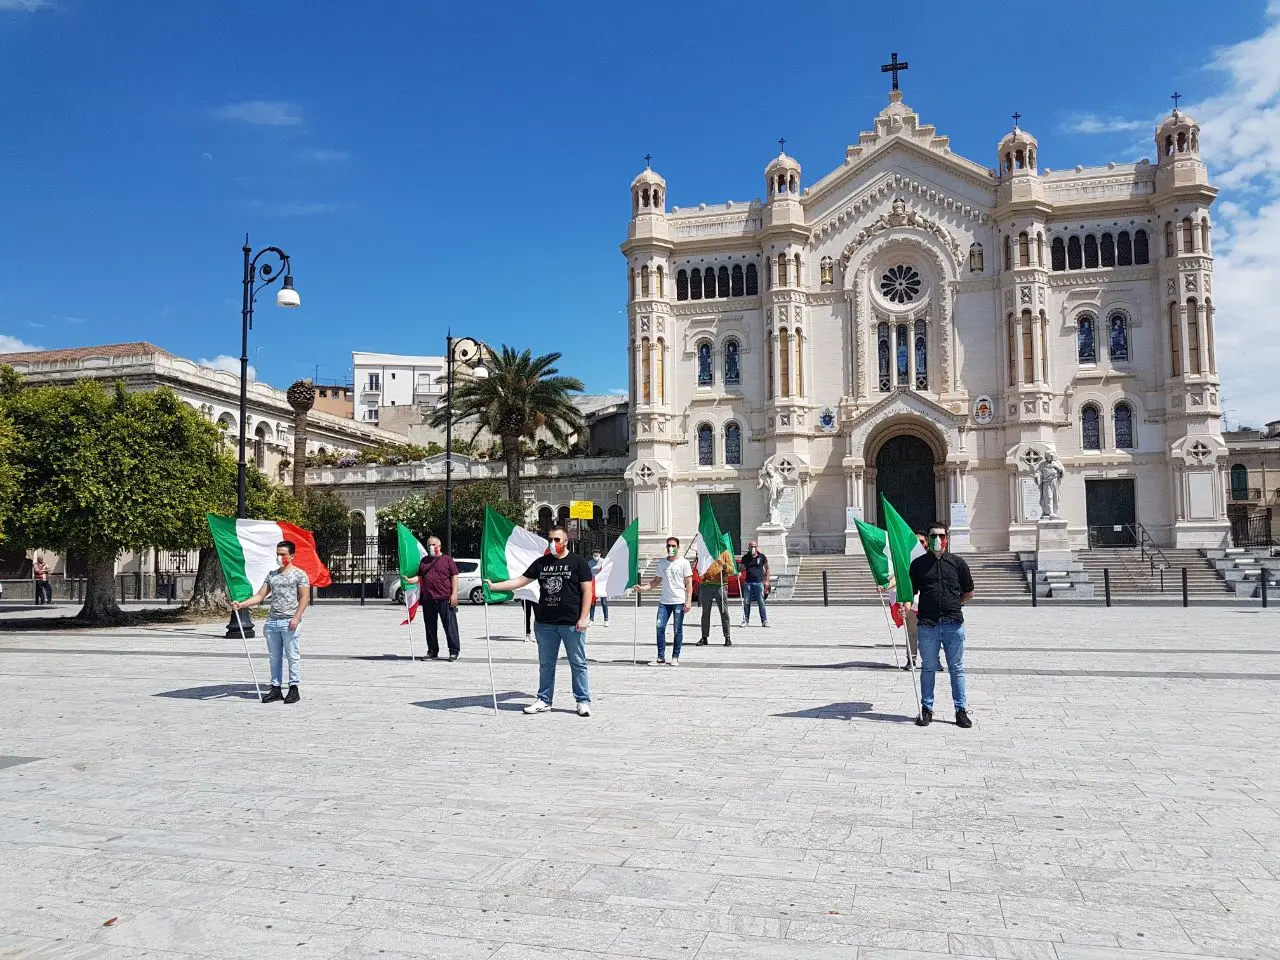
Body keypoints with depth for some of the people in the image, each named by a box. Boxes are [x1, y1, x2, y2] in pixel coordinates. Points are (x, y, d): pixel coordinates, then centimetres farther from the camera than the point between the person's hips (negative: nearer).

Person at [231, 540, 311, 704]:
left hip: (289, 621, -6)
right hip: (272, 621, 6)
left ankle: (294, 689, 4)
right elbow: (260, 596, 15)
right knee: (275, 657, 9)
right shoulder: (271, 575, 17)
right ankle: (275, 689, 15)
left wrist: (296, 618, -15)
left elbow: (305, 597, -6)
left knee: (293, 656, -2)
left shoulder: (298, 574, -1)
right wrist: (241, 605, 2)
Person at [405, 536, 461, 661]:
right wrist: (409, 580, -4)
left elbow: (454, 577, 0)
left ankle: (454, 651, 1)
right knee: (430, 627, 9)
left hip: (445, 599, -5)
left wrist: (454, 594, -9)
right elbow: (420, 577, 17)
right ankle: (432, 652, 19)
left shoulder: (447, 559, 5)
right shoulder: (424, 561, 18)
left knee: (450, 626, -4)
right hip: (428, 599, 5)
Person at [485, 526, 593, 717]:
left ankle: (583, 701, 12)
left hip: (572, 624, -4)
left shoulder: (578, 563, -1)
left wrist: (583, 618, -12)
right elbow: (520, 581, 9)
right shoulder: (541, 562, 11)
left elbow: (587, 590, -4)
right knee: (545, 664, 12)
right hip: (544, 623, 4)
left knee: (578, 664, 3)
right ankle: (544, 700, 22)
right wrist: (494, 586, 1)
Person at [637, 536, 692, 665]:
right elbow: (657, 581, 17)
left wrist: (688, 601, -10)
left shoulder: (684, 563, -1)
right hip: (664, 601, 4)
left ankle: (675, 657, 10)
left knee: (677, 630, 1)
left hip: (679, 601, -4)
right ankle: (661, 657, 5)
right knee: (660, 627, -3)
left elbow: (689, 583, -3)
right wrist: (643, 588, 4)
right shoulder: (662, 563, 11)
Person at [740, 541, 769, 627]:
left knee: (761, 602, -3)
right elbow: (743, 568, 16)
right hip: (748, 582, 2)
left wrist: (766, 580, 4)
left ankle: (764, 621, 2)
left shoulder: (762, 557, 2)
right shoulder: (745, 557, 7)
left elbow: (767, 568, 10)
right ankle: (745, 620, 12)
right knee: (746, 602, 3)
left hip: (759, 582, -2)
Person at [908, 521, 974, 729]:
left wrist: (953, 605, 8)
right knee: (928, 668, 7)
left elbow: (969, 593, 16)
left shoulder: (957, 562, 8)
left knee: (957, 668, 6)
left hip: (954, 623, 0)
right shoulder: (918, 563, 8)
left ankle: (961, 710, 14)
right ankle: (926, 709, 16)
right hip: (927, 624, 0)